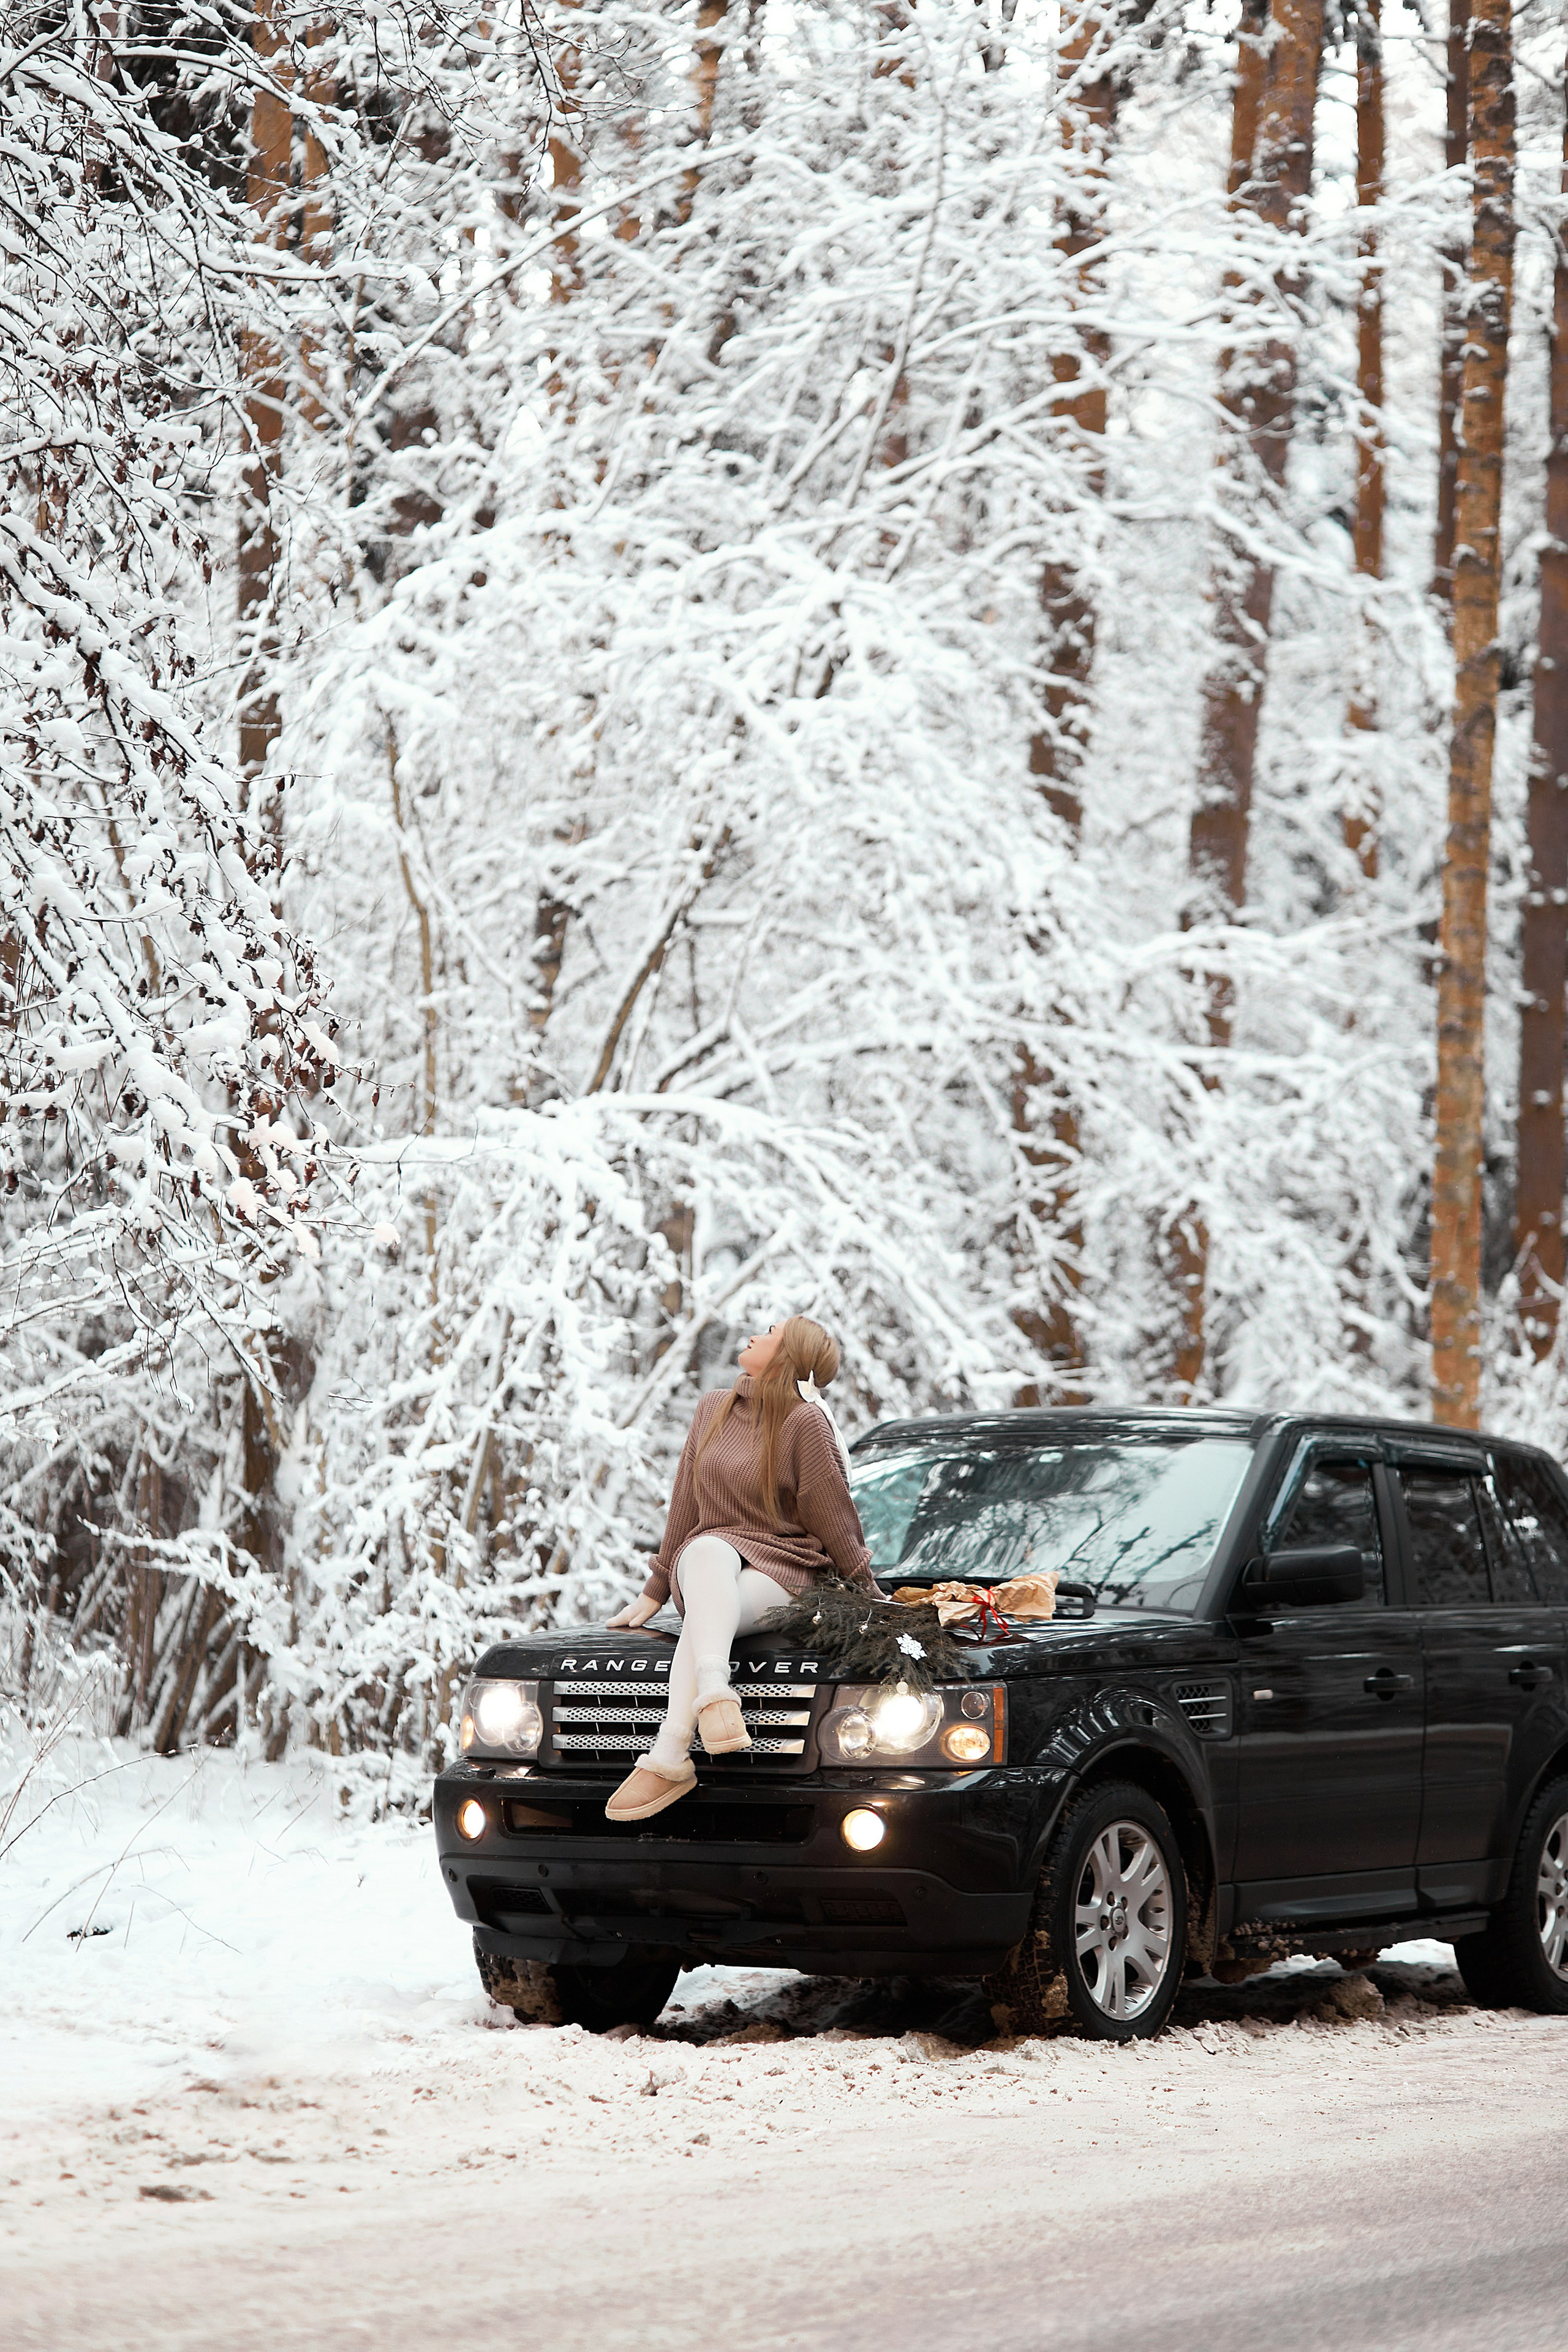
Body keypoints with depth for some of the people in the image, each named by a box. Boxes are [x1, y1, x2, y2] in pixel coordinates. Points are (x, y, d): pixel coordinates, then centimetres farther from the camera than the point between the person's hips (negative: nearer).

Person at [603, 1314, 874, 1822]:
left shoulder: (806, 1422, -3)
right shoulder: (715, 1409, 15)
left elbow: (833, 1516, 0)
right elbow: (686, 1506, 19)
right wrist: (655, 1590, 19)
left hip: (784, 1571, -3)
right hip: (710, 1554, 3)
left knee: (705, 1615, -36)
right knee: (708, 1551, -36)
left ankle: (668, 1756, -52)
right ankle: (714, 1695, -59)